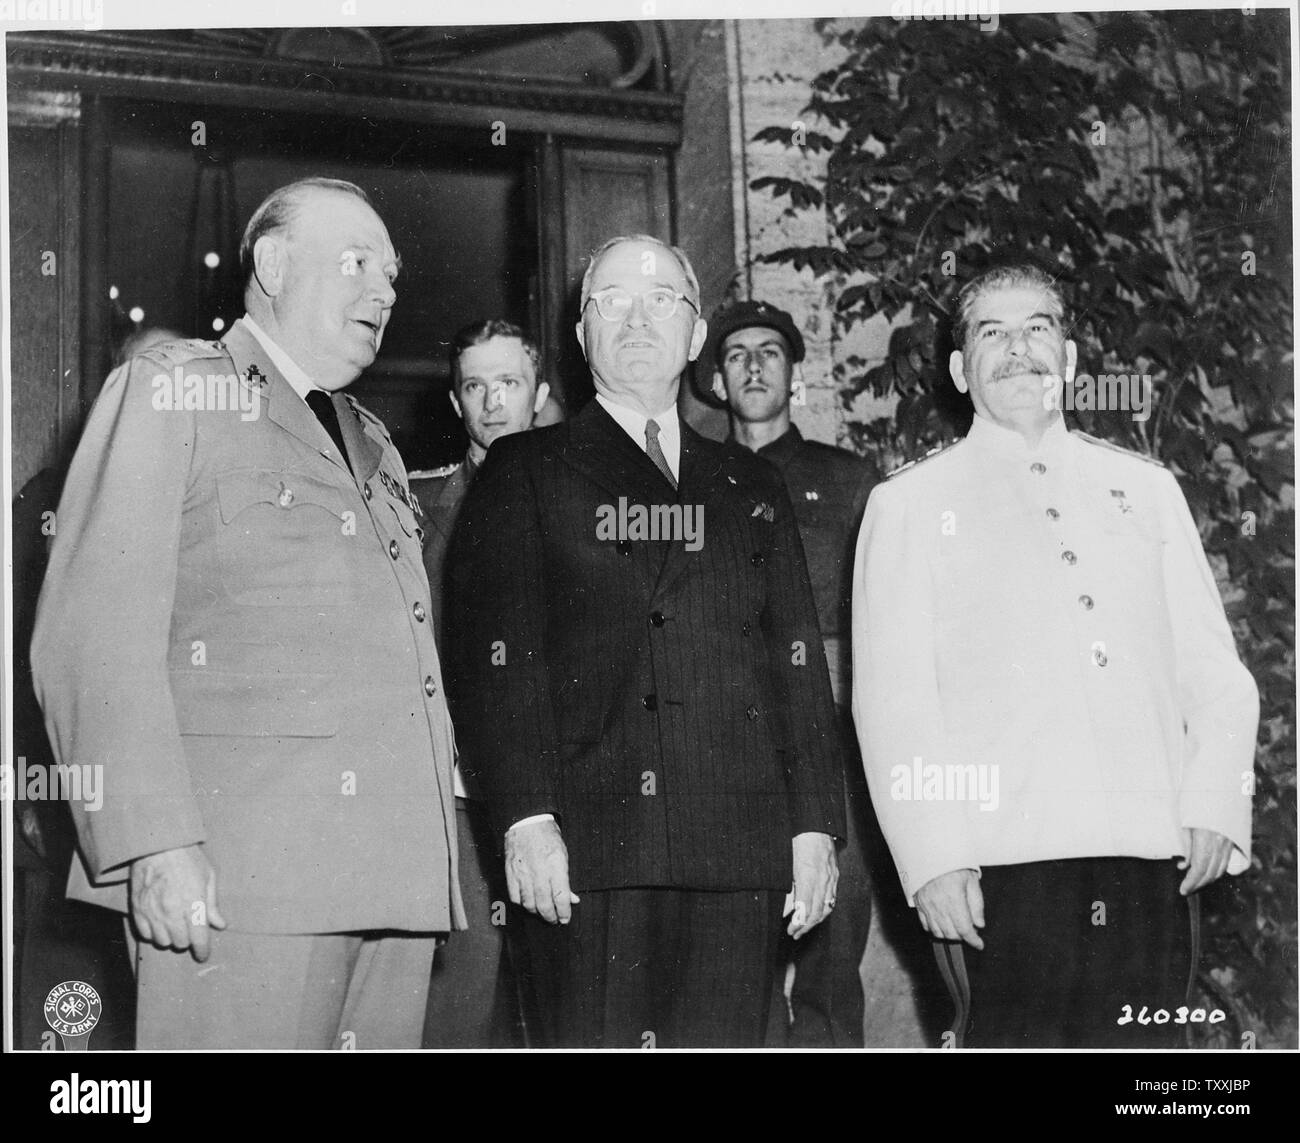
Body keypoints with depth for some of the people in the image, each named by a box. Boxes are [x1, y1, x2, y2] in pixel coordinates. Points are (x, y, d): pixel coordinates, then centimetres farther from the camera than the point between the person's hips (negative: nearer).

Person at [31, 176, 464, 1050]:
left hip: (400, 878, 7)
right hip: (237, 879, -6)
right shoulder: (169, 391, 4)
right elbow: (96, 635, -8)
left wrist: (443, 839, 10)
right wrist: (156, 841, -17)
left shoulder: (376, 447, 26)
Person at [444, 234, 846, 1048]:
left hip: (741, 851, 3)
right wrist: (527, 818, -12)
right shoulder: (526, 473, 11)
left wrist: (816, 826, 6)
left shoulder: (750, 486, 21)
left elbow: (798, 661, 16)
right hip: (588, 848, -3)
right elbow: (495, 653, -1)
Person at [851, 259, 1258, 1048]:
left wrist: (1215, 802, -2)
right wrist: (933, 857, -9)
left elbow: (1214, 671, 15)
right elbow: (891, 699, 2)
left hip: (1152, 860, 3)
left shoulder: (1148, 490, 19)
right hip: (998, 867, -2)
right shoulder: (910, 505, 10)